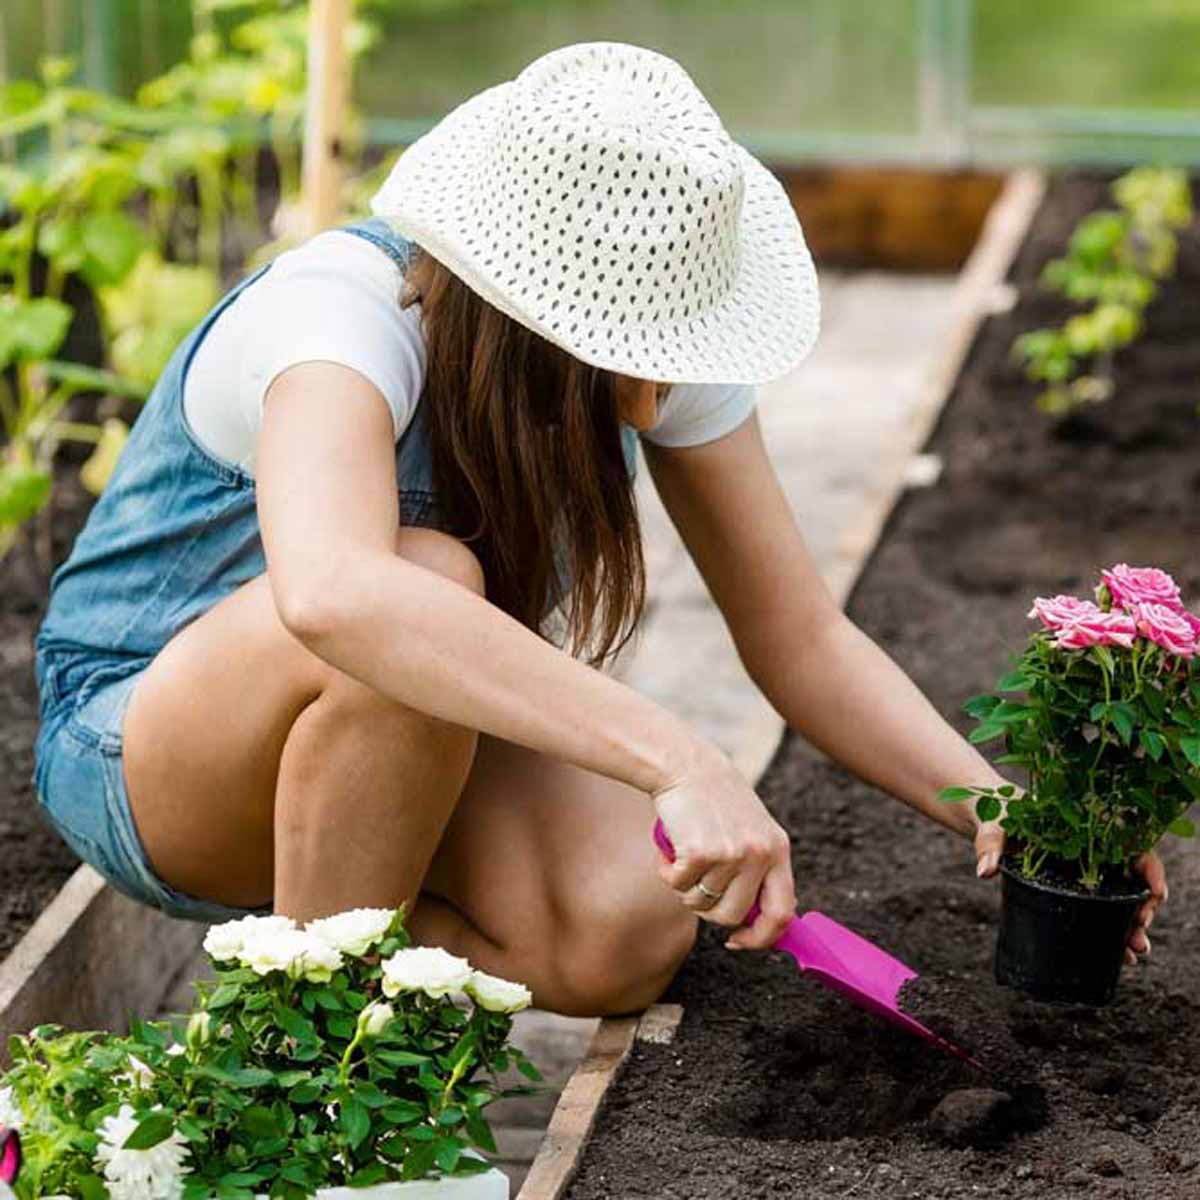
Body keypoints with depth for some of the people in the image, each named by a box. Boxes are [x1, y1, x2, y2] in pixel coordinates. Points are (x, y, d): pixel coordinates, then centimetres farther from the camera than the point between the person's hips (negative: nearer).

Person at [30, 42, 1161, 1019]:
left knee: (630, 930, -24)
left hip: (420, 748, 5)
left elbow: (800, 639, -7)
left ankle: (367, 902, 7)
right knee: (426, 586, -37)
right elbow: (330, 593, -55)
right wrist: (681, 762, -59)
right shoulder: (341, 307, -33)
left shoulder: (653, 332, -14)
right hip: (142, 739, -5)